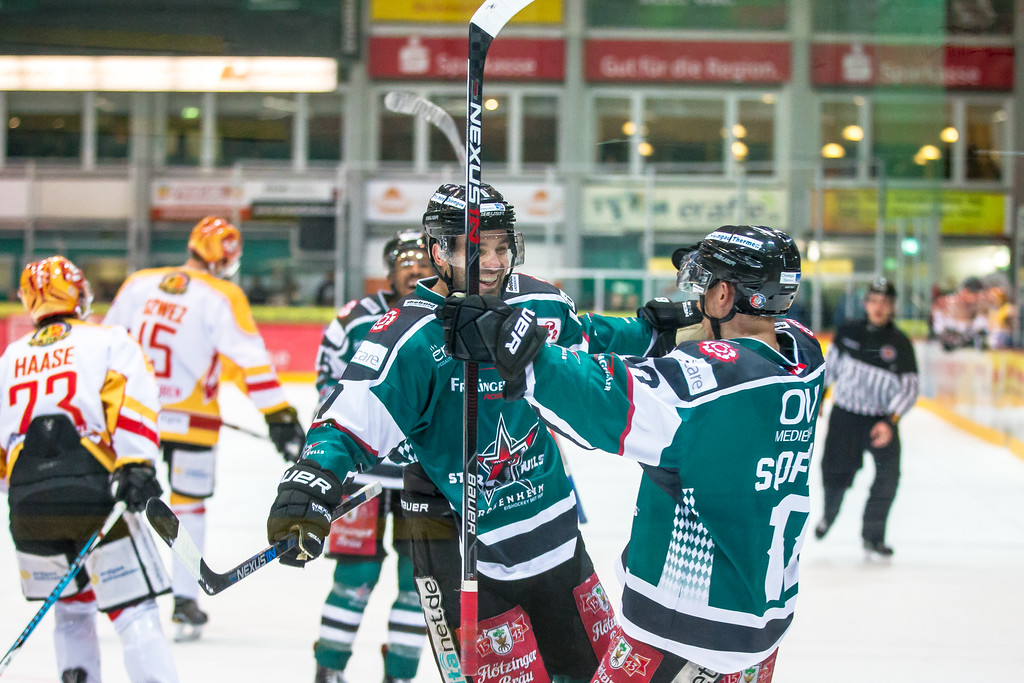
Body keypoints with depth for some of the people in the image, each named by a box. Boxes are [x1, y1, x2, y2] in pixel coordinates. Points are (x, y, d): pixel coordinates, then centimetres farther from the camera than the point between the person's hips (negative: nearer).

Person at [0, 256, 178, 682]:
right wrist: (135, 467, -17)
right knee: (134, 613, -4)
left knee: (71, 607, 23)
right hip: (94, 494, -4)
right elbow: (130, 400, -8)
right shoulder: (110, 342, 10)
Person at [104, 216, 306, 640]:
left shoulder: (138, 283, 4)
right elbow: (251, 359, -13)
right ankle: (184, 604, 11)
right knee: (188, 506, 12)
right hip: (189, 421, -3)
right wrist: (279, 416, -10)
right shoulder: (223, 298, -9)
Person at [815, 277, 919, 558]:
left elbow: (909, 388, -8)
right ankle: (829, 513, 32)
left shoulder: (900, 344, -8)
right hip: (844, 416, 1)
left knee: (888, 474, -15)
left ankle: (873, 535, 0)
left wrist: (890, 422, -19)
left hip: (881, 420, -1)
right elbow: (830, 365, 15)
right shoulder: (848, 332, -1)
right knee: (836, 473, -2)